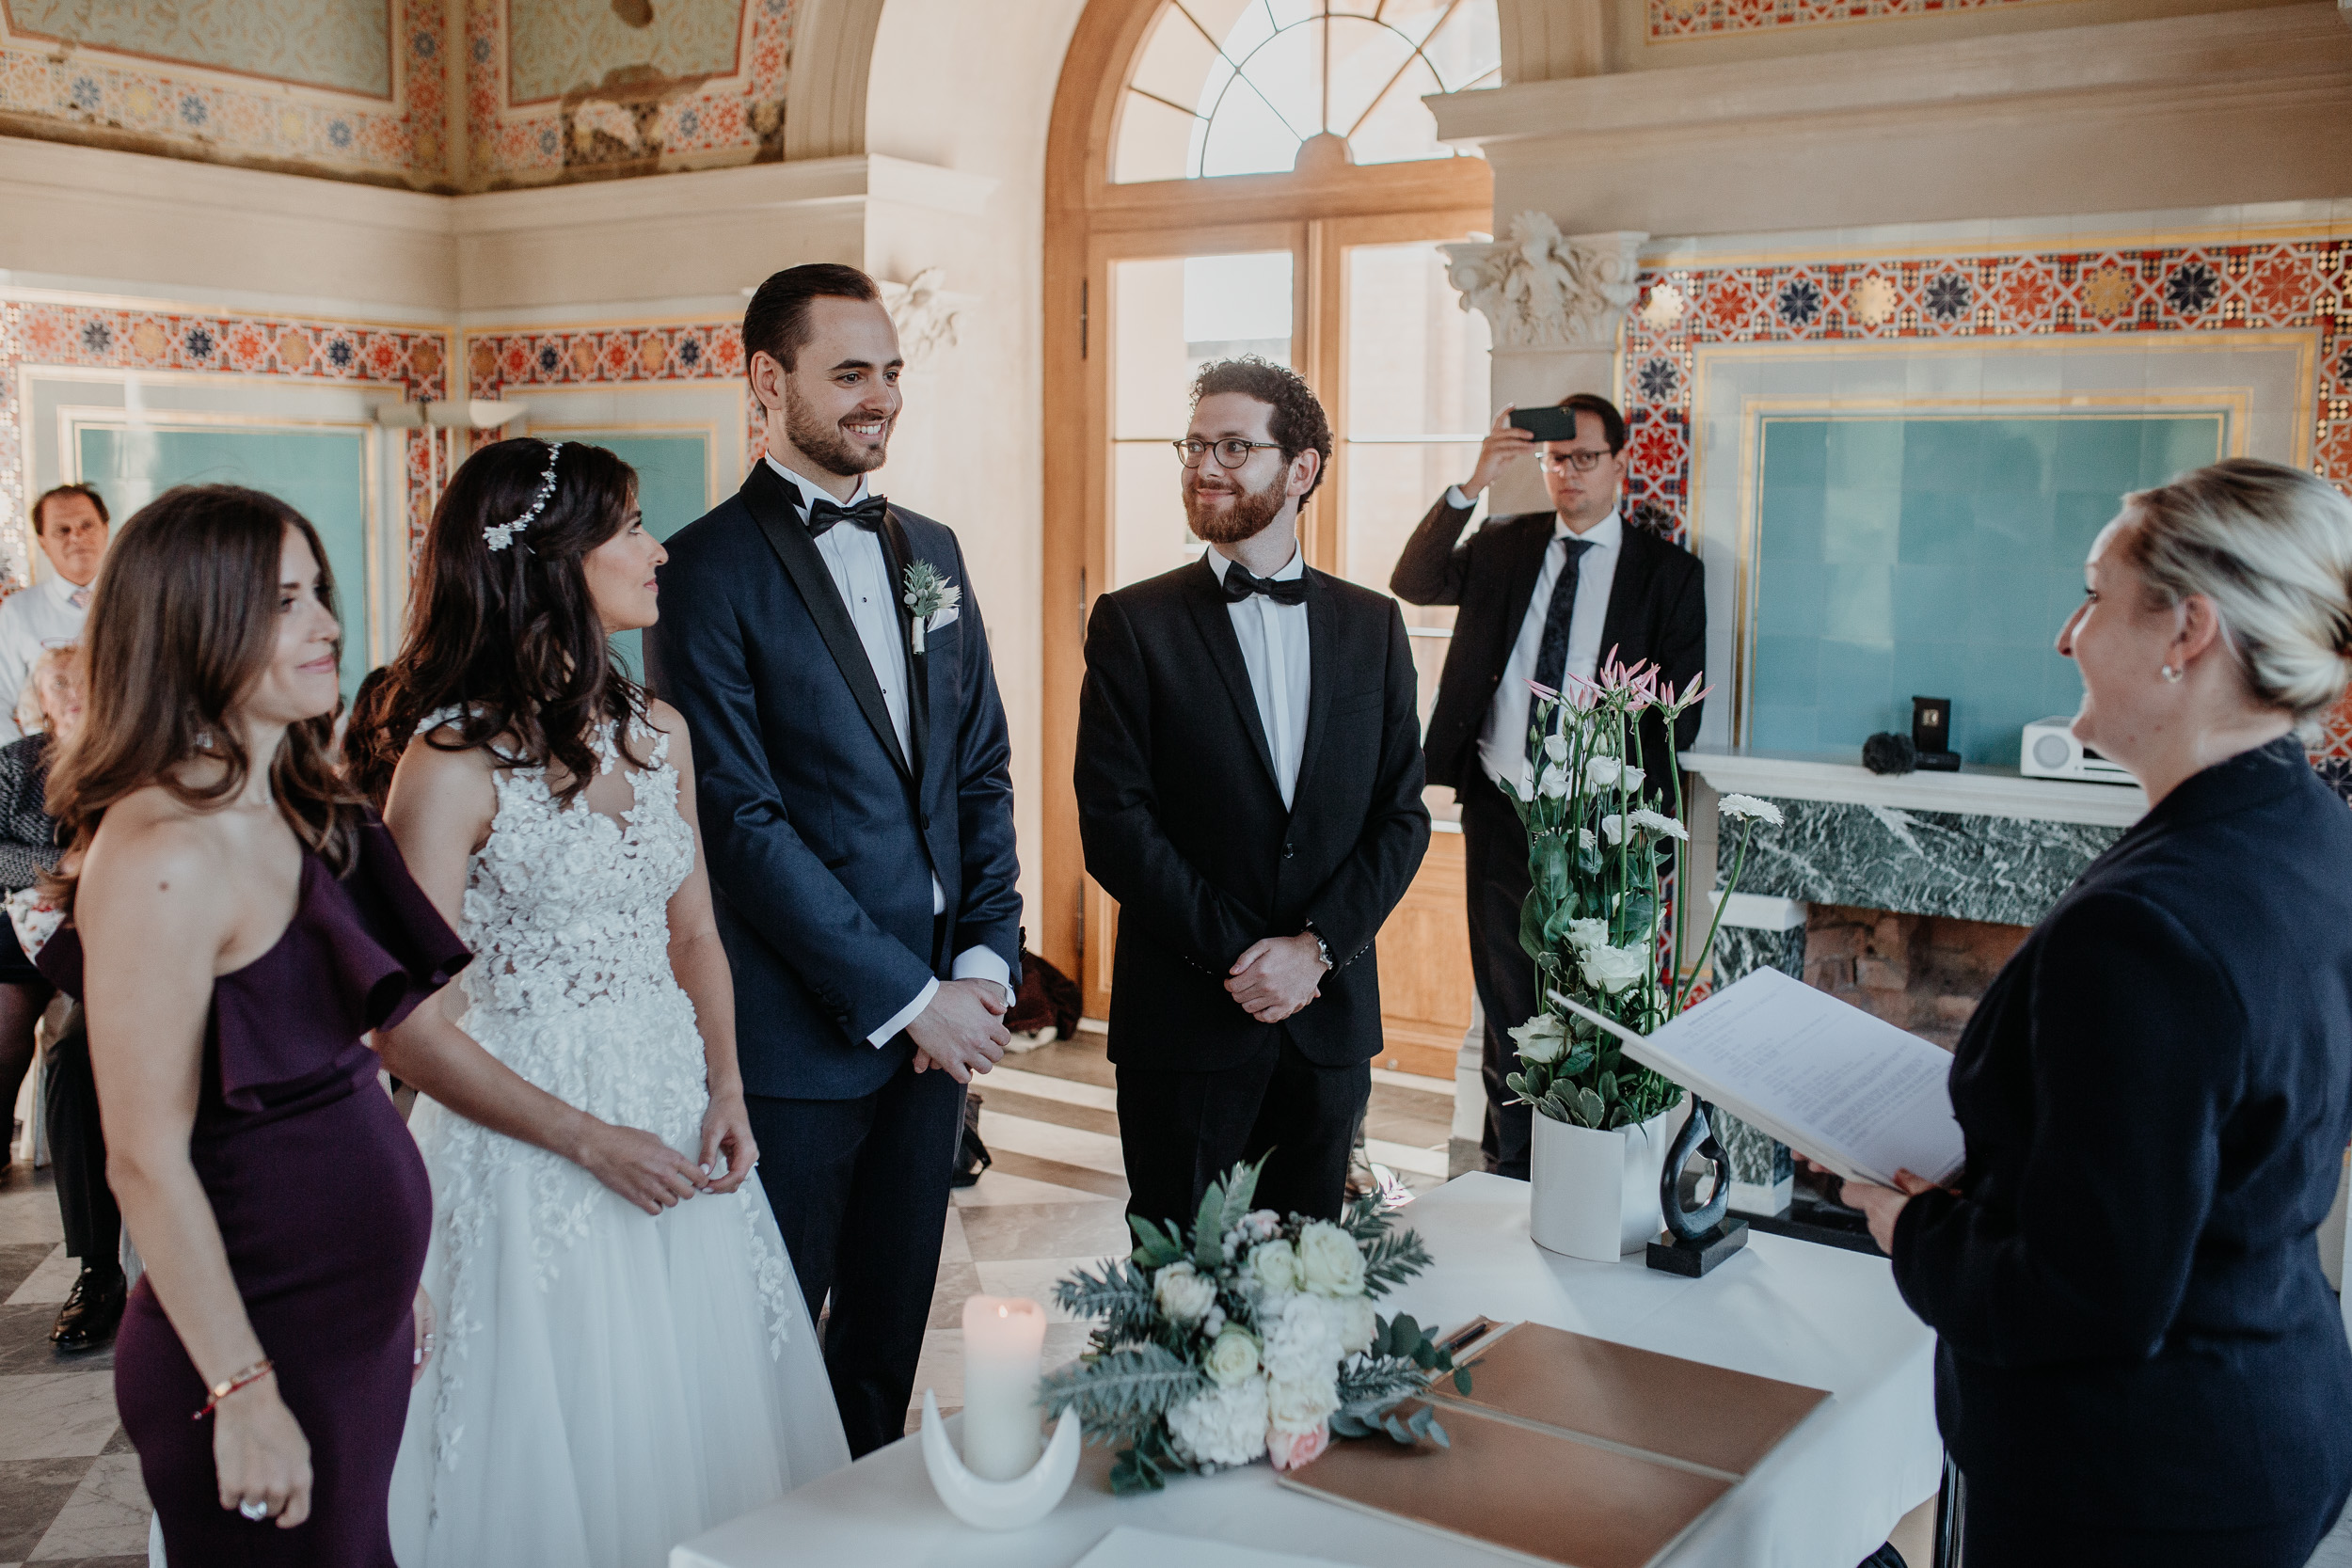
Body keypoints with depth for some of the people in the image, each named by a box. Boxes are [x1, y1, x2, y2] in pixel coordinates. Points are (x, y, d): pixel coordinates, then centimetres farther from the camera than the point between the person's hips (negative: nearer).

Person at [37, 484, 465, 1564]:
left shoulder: (294, 815, 7)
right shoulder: (164, 853, -21)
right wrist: (244, 1393, -18)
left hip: (354, 1321, 9)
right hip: (264, 1341, -8)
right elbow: (148, 1161, -20)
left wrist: (392, 1278, 16)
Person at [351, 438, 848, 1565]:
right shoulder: (453, 761, -14)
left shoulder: (657, 734, 5)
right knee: (571, 1441, 7)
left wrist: (725, 1090, -2)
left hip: (678, 1113, 6)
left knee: (706, 1428, 15)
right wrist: (591, 1141, -14)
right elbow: (407, 1028, -15)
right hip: (531, 1142, -6)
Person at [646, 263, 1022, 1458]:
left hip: (938, 1017, 6)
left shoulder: (930, 550, 11)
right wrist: (901, 997, -15)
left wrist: (985, 965, -1)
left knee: (890, 1327, 18)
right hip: (802, 1029, -6)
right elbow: (743, 819, -15)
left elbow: (983, 770, 11)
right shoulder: (708, 570, -10)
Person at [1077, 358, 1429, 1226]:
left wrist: (1315, 947, -9)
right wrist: (1237, 955, -13)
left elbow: (1402, 813, 4)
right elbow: (1113, 819, -8)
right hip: (1185, 1021, -3)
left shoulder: (1372, 625, 8)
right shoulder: (1133, 623, -2)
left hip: (1331, 1015, 3)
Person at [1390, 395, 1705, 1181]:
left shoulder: (1668, 571, 2)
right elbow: (1412, 583, -7)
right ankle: (1507, 1166, 23)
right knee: (1504, 994, 11)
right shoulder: (1503, 544, 9)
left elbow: (1681, 711, -1)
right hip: (1499, 806, 3)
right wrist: (1473, 484, -18)